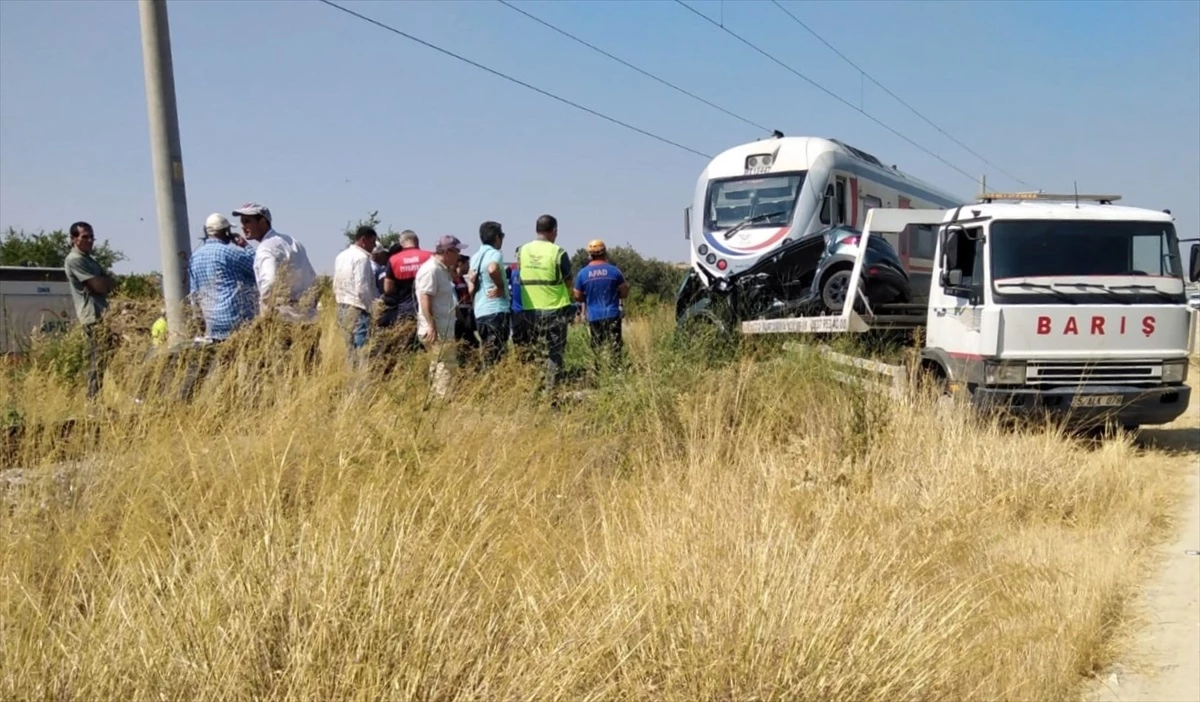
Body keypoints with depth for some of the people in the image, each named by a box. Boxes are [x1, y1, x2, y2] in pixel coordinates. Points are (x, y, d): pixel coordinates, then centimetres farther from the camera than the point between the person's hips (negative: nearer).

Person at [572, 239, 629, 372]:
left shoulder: (582, 273, -1)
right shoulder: (614, 271, -3)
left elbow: (578, 297, 5)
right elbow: (624, 293, 3)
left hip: (594, 318, 1)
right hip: (612, 316, -1)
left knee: (598, 349, 9)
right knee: (614, 349, -1)